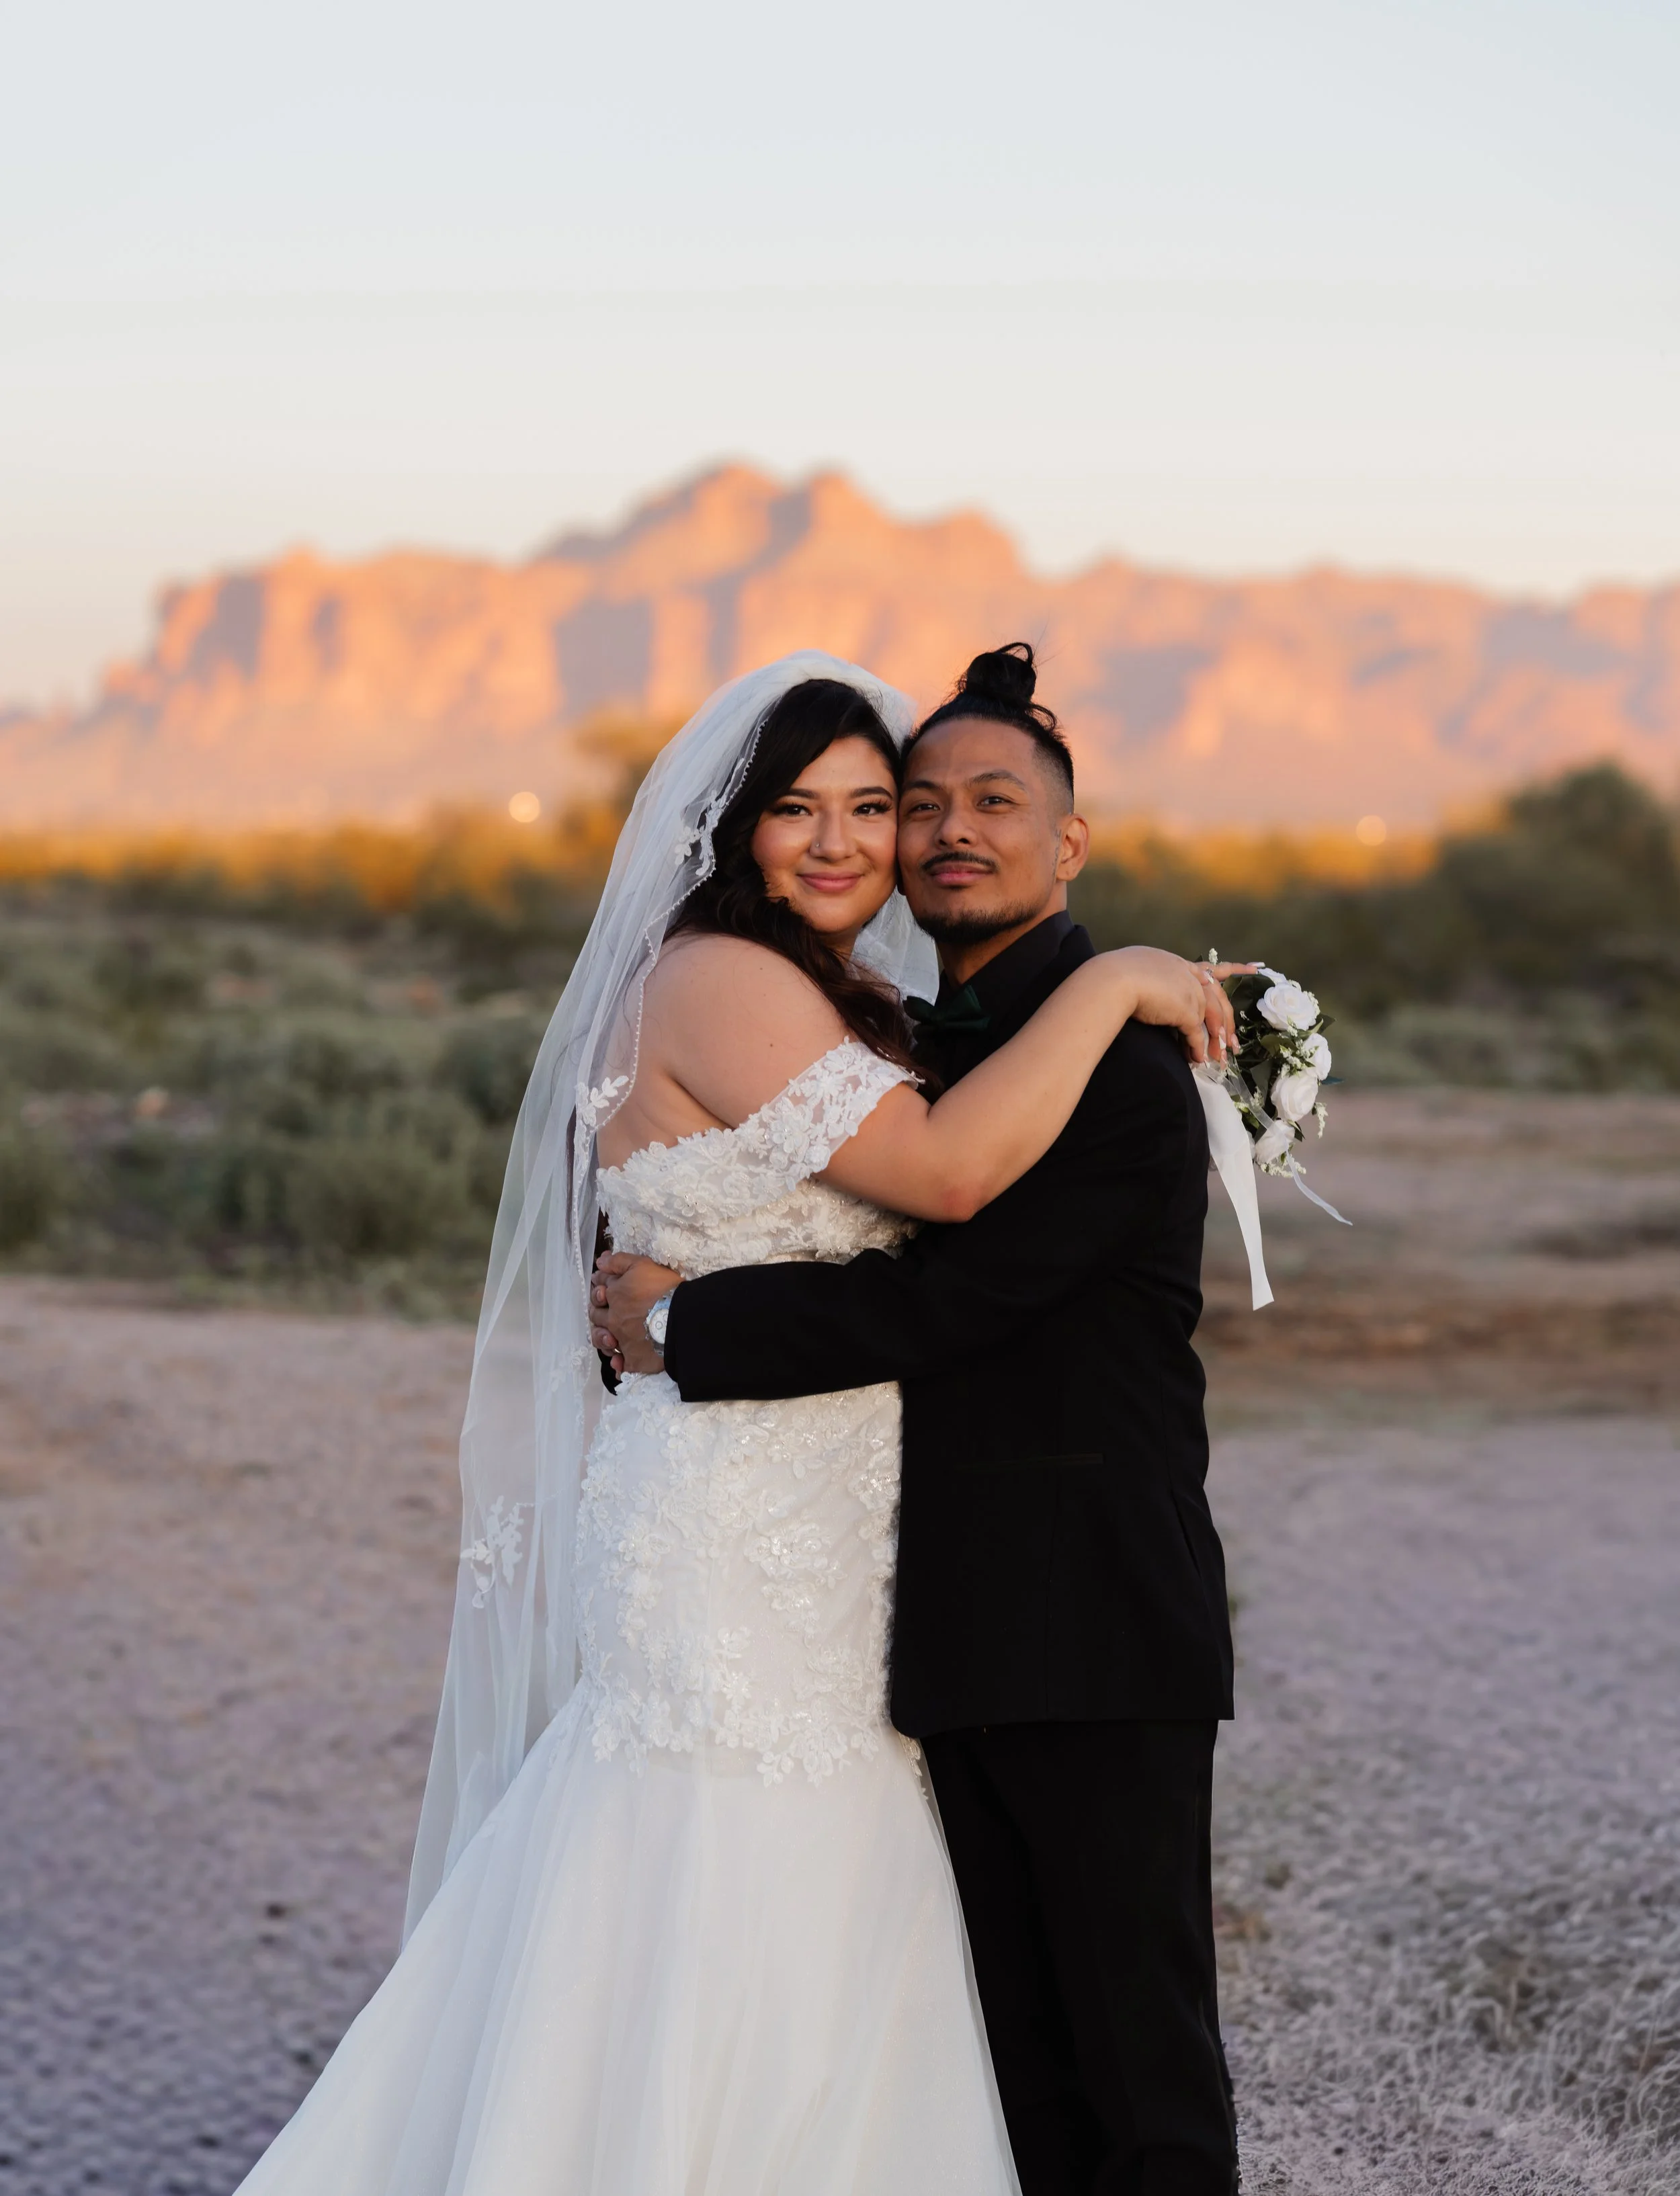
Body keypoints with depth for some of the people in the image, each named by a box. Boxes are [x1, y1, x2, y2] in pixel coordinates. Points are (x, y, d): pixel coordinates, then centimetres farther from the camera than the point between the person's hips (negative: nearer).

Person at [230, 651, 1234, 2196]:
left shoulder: (850, 1007, 17)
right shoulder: (714, 981, -14)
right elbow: (948, 1169, -22)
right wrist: (1112, 986, -14)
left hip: (813, 1543, 10)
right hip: (730, 1537, -10)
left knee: (820, 1940, 14)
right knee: (714, 1932, -4)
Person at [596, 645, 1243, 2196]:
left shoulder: (1115, 1057, -13)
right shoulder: (929, 1046, 16)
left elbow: (946, 1299, -20)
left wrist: (681, 1323, -13)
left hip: (1097, 1640, -8)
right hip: (967, 1643, 8)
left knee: (1145, 2067, -1)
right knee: (1025, 2065, 13)